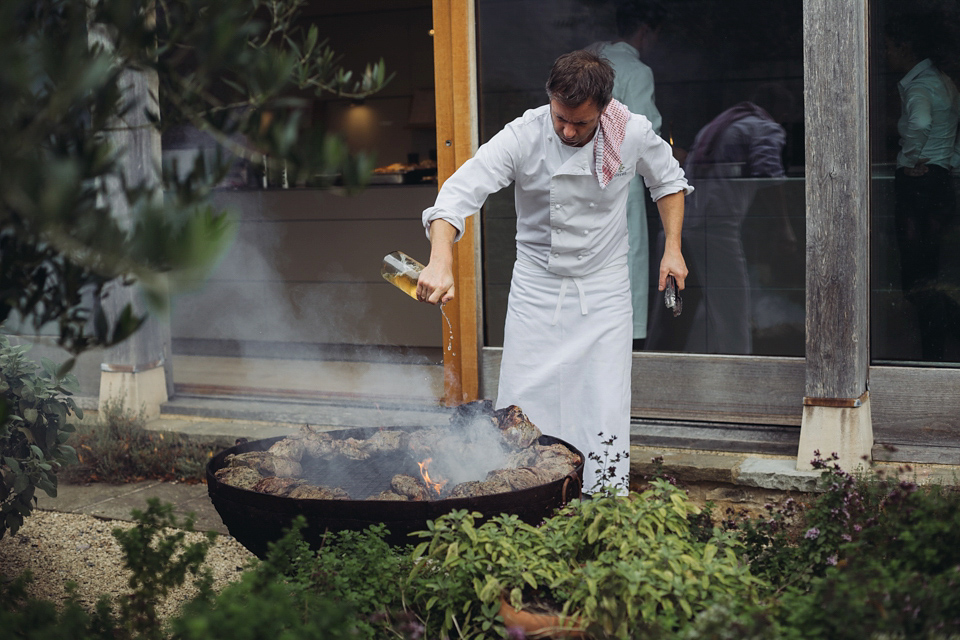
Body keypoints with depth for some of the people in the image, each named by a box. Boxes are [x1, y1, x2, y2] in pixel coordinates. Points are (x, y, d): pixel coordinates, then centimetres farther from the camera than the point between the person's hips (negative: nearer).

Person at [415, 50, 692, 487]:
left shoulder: (632, 134, -12)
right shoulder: (522, 137, -18)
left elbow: (668, 179, 10)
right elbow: (458, 193, -26)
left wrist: (673, 248, 3)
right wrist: (441, 261, -42)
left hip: (603, 290, 1)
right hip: (537, 290, 0)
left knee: (605, 414, -2)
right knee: (522, 414, 2)